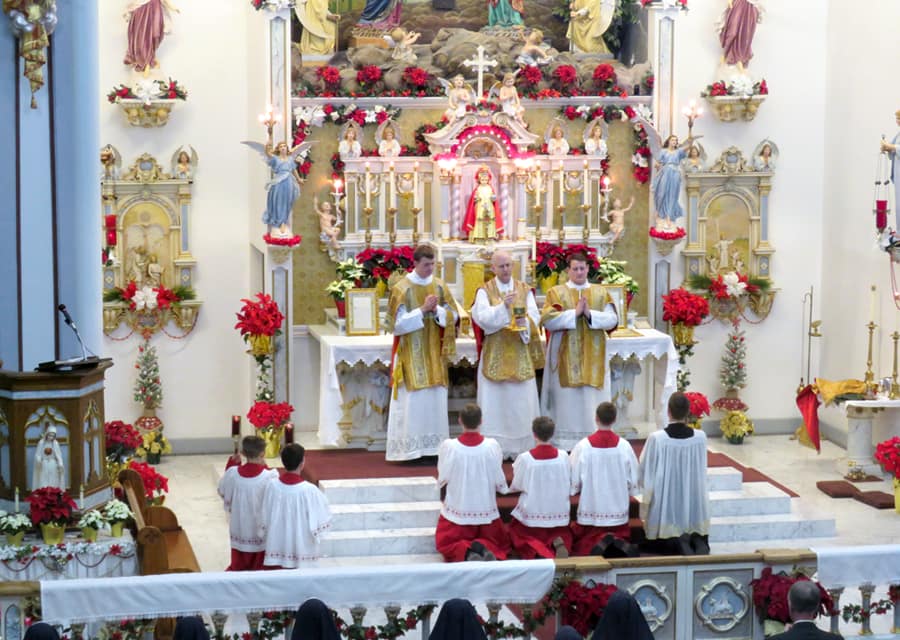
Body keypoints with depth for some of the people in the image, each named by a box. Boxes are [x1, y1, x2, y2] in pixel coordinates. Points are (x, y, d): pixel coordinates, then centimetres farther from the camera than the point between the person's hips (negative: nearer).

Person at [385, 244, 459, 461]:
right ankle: (409, 447, -1)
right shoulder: (402, 289, -8)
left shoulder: (439, 286, 6)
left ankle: (434, 444, 12)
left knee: (436, 399, 5)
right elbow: (397, 324, -12)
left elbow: (453, 316, 7)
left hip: (434, 354, 5)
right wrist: (422, 309, -19)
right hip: (411, 354, -5)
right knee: (411, 400, -5)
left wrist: (437, 309, -12)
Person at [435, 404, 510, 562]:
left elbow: (442, 479, -3)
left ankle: (466, 553, -16)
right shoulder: (492, 446, -14)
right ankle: (484, 548, -13)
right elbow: (500, 483, -5)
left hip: (457, 510, -1)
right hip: (486, 510, 1)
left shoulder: (448, 446, -17)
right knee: (498, 543, 22)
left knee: (445, 544, 17)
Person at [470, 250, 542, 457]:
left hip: (520, 353, 2)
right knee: (495, 400, -4)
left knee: (521, 400, 0)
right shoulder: (485, 291, 2)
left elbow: (535, 317, 0)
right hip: (495, 353, -2)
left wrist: (525, 322, -21)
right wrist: (503, 306, -24)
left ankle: (521, 447, 6)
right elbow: (482, 318, -12)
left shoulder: (524, 290, 9)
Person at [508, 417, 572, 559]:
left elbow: (515, 486, -2)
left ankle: (535, 548, -11)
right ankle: (557, 542, -7)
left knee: (515, 531, 21)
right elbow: (567, 484, 4)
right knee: (565, 534, 30)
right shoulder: (563, 456, -10)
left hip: (532, 514, -3)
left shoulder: (525, 458, -16)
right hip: (559, 513, 3)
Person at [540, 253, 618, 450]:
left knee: (592, 400, 1)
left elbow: (612, 319, -2)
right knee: (567, 400, -2)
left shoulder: (600, 293, 9)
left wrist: (590, 314, -16)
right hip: (566, 357, -2)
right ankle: (566, 445, 1)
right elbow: (547, 319, -11)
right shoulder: (556, 292, 2)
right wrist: (574, 313, -16)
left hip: (592, 357, 2)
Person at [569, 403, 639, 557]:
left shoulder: (583, 446, -12)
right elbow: (634, 482, 0)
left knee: (586, 546, 15)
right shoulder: (624, 446, -8)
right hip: (618, 510, 1)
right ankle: (619, 543, -15)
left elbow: (573, 482, -6)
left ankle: (599, 543, -19)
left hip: (591, 511, -1)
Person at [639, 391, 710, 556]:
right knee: (699, 537, 22)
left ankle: (677, 543, -13)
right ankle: (697, 541, -10)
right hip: (694, 503, 3)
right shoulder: (700, 437, -8)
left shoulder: (656, 438, -17)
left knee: (661, 541, 17)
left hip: (666, 503, -3)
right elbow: (702, 470, 7)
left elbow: (645, 472, -6)